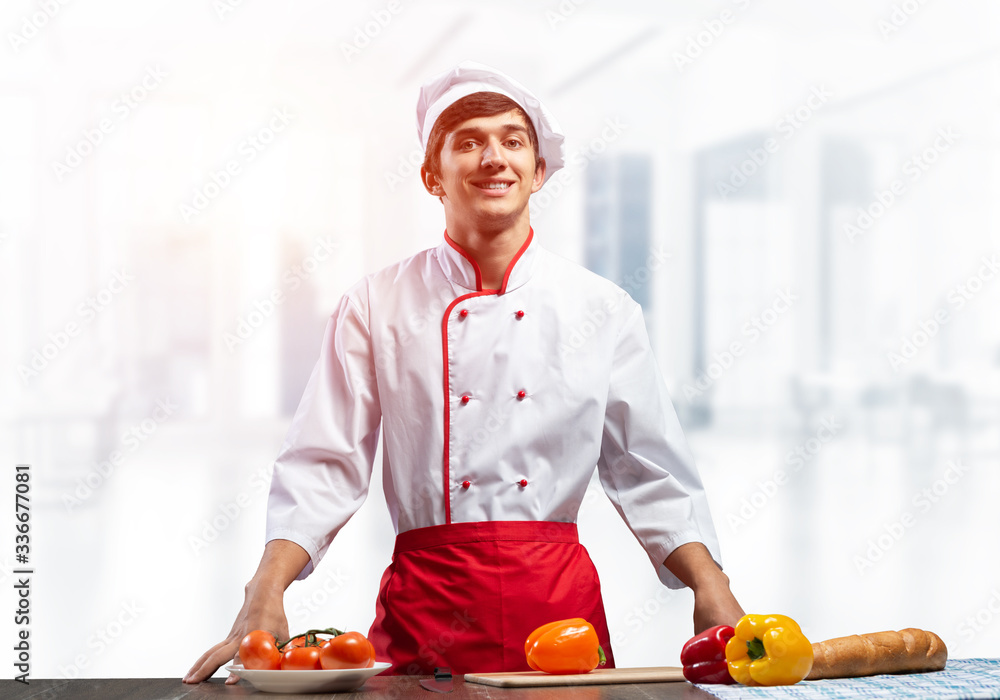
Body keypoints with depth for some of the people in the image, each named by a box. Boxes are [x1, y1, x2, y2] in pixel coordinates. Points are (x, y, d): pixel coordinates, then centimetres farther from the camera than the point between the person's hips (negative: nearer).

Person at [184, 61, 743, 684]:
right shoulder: (377, 306, 2)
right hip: (424, 603, -1)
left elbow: (651, 475, 7)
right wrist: (267, 592, -14)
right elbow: (324, 467, -1)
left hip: (559, 598, 1)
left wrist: (711, 587, -6)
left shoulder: (602, 310, 5)